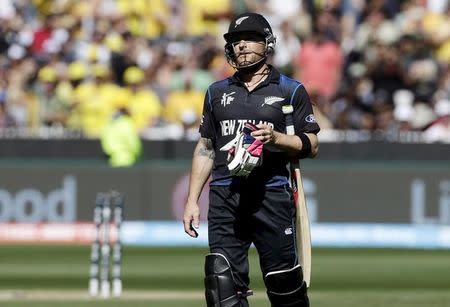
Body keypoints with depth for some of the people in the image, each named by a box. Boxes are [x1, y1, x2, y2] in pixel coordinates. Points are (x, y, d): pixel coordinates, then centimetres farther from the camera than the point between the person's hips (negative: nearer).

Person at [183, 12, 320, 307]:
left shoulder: (291, 91, 6)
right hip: (224, 198, 3)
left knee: (284, 281, -3)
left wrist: (275, 138, -15)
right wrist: (192, 200, 13)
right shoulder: (218, 92, 17)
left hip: (272, 196, -3)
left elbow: (311, 145, 3)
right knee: (222, 281, -7)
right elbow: (205, 148, 20)